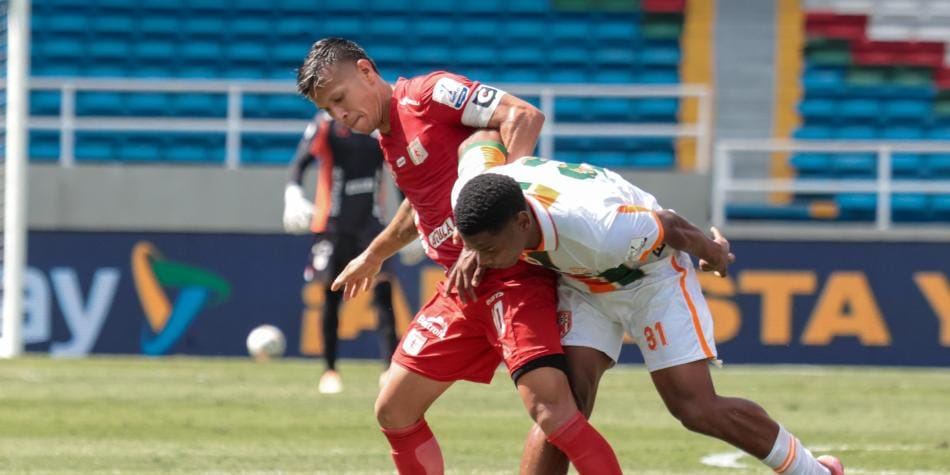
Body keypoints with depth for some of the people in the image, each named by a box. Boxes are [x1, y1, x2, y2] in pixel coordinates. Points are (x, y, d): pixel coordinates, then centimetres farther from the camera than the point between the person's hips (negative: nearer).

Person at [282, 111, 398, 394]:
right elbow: (301, 161, -12)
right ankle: (330, 370, 17)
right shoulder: (327, 125, -3)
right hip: (333, 222, -2)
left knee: (384, 289, -12)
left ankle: (390, 368, -14)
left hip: (369, 221, 2)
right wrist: (293, 192, -30)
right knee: (332, 296, 5)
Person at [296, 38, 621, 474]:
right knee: (393, 412, 10)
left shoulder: (428, 94, -9)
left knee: (550, 409, -25)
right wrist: (374, 255, 51)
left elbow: (524, 117, -21)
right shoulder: (389, 142, 17)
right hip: (462, 287, 9)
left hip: (514, 271, -9)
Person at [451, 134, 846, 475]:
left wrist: (711, 252, -1)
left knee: (697, 409, -7)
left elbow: (671, 228, -24)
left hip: (650, 275, -5)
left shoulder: (599, 233, -46)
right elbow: (486, 134, -5)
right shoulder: (471, 192, -30)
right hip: (582, 286, 5)